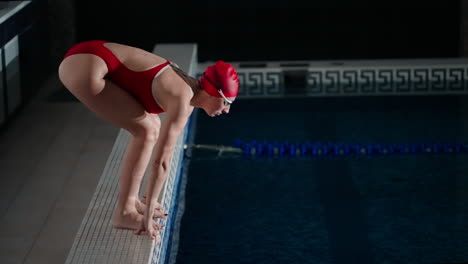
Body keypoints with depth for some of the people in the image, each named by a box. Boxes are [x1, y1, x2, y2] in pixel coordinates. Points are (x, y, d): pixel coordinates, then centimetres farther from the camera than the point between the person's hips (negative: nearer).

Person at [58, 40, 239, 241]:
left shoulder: (186, 91, 11)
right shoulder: (182, 101, -17)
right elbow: (161, 161, -19)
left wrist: (149, 199, 25)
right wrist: (148, 213, -14)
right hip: (84, 68, -10)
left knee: (152, 127, 13)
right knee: (145, 130, -9)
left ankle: (129, 201, 18)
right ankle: (123, 213, -3)